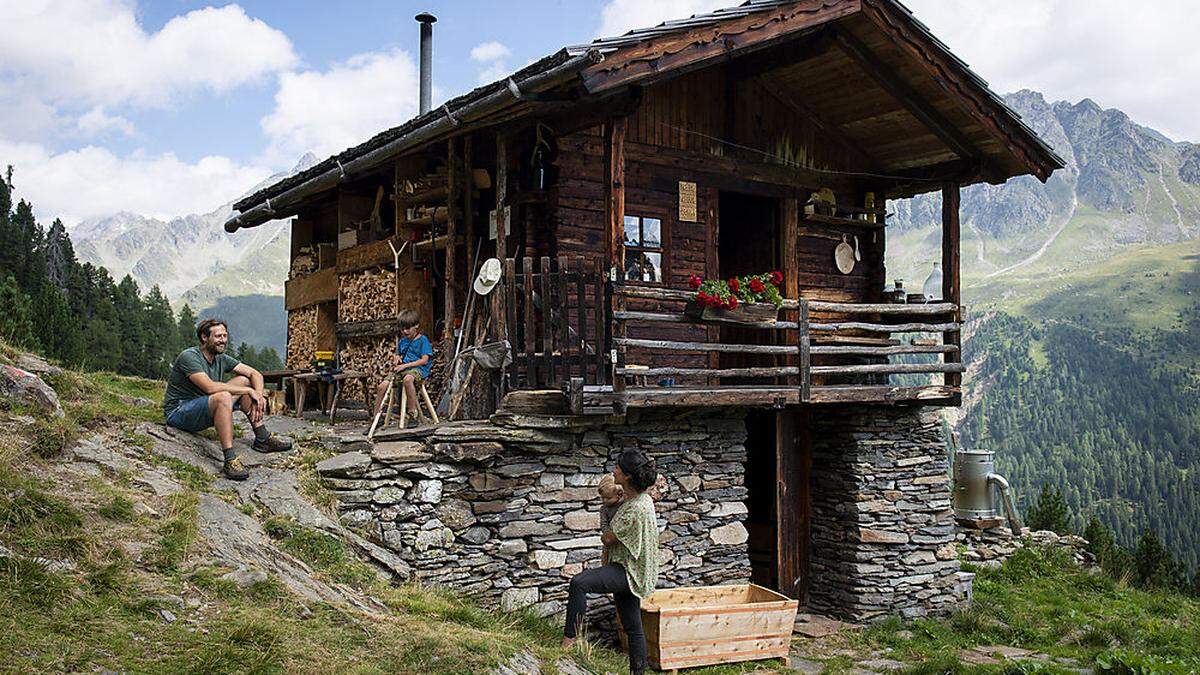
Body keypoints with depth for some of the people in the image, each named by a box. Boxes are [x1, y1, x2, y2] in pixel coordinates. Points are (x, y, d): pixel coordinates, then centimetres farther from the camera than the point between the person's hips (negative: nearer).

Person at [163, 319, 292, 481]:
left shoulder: (221, 358, 6)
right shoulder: (189, 356, -18)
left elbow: (255, 374, 6)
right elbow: (210, 387, -30)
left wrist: (259, 397, -14)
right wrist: (248, 391, -24)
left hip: (204, 412, 8)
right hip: (178, 412, -8)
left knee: (243, 381, 0)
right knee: (223, 397, -35)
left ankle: (262, 438, 0)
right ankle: (230, 460, -40)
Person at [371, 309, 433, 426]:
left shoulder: (423, 340, -2)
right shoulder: (402, 341, 19)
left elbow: (424, 360, -11)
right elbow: (398, 355, 33)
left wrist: (405, 365, -15)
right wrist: (396, 357, 6)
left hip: (418, 369, -7)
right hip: (402, 369, 7)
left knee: (407, 379, -43)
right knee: (382, 386, -12)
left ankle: (413, 413, -33)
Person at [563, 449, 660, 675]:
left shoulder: (636, 508, -23)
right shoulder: (642, 499, 7)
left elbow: (608, 538, -16)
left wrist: (605, 535, 5)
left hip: (628, 572, -10)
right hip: (629, 571, 10)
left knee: (579, 582, -25)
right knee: (633, 627, 16)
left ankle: (569, 639, -20)